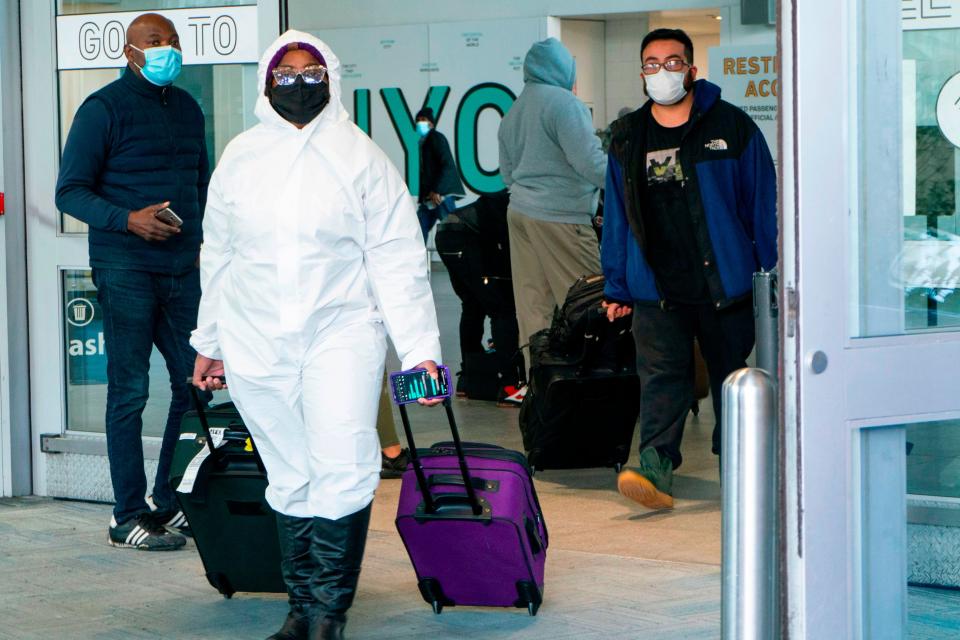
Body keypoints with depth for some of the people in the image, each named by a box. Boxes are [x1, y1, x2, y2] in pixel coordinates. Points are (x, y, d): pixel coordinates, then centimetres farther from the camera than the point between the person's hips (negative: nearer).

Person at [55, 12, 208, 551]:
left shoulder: (187, 108, 16)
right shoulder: (104, 109, -4)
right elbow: (71, 191, -7)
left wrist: (206, 238, 11)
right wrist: (128, 219, -21)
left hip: (182, 268, 6)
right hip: (125, 270, -6)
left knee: (195, 383, 6)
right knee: (130, 391, -3)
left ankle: (170, 503, 18)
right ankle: (129, 517, 3)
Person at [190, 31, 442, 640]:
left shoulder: (359, 156, 1)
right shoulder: (240, 157, 10)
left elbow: (397, 261, -1)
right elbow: (218, 257, 19)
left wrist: (419, 349, -7)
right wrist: (209, 342, 20)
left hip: (341, 332, -3)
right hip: (256, 342, 3)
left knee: (342, 472, -13)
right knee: (289, 479, 6)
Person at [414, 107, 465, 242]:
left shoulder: (436, 138, -6)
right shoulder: (424, 141, 19)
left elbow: (447, 165, -16)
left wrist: (437, 190, -20)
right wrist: (423, 196, 12)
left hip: (442, 194, -9)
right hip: (429, 197, 9)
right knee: (420, 226, 3)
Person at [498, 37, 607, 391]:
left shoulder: (512, 114, 18)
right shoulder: (565, 104, -9)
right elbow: (590, 161, -17)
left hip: (519, 212, 9)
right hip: (560, 216, -9)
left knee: (533, 304, 7)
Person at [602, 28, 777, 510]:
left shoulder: (731, 126, 2)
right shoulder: (628, 138, 10)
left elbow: (763, 202, 3)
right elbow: (616, 216, 14)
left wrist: (771, 271, 0)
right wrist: (617, 288, 11)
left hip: (725, 284, -1)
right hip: (656, 288, 1)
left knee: (731, 375, 11)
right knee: (661, 375, -11)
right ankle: (656, 470, -21)